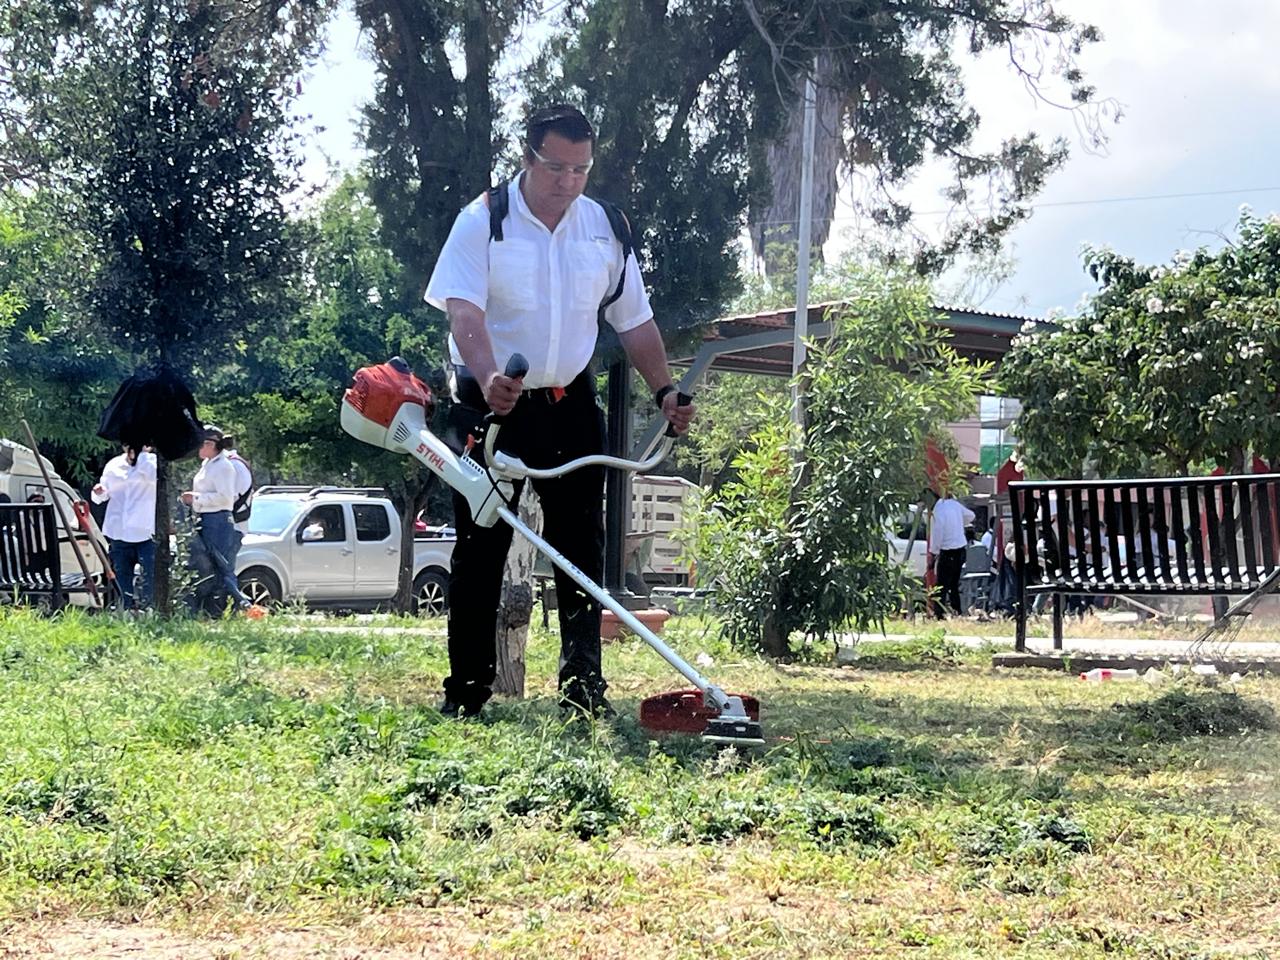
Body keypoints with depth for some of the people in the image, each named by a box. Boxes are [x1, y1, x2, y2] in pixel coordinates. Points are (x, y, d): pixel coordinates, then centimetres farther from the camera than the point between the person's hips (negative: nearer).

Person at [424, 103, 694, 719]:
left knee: (582, 548, 2)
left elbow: (635, 321, 13)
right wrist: (488, 379, -39)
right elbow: (464, 309, -22)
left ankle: (583, 686, 7)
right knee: (480, 548, 0)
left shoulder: (603, 229, 6)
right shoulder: (482, 221, -8)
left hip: (570, 405, 4)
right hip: (490, 406, -4)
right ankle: (466, 691, 8)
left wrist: (665, 391, 2)